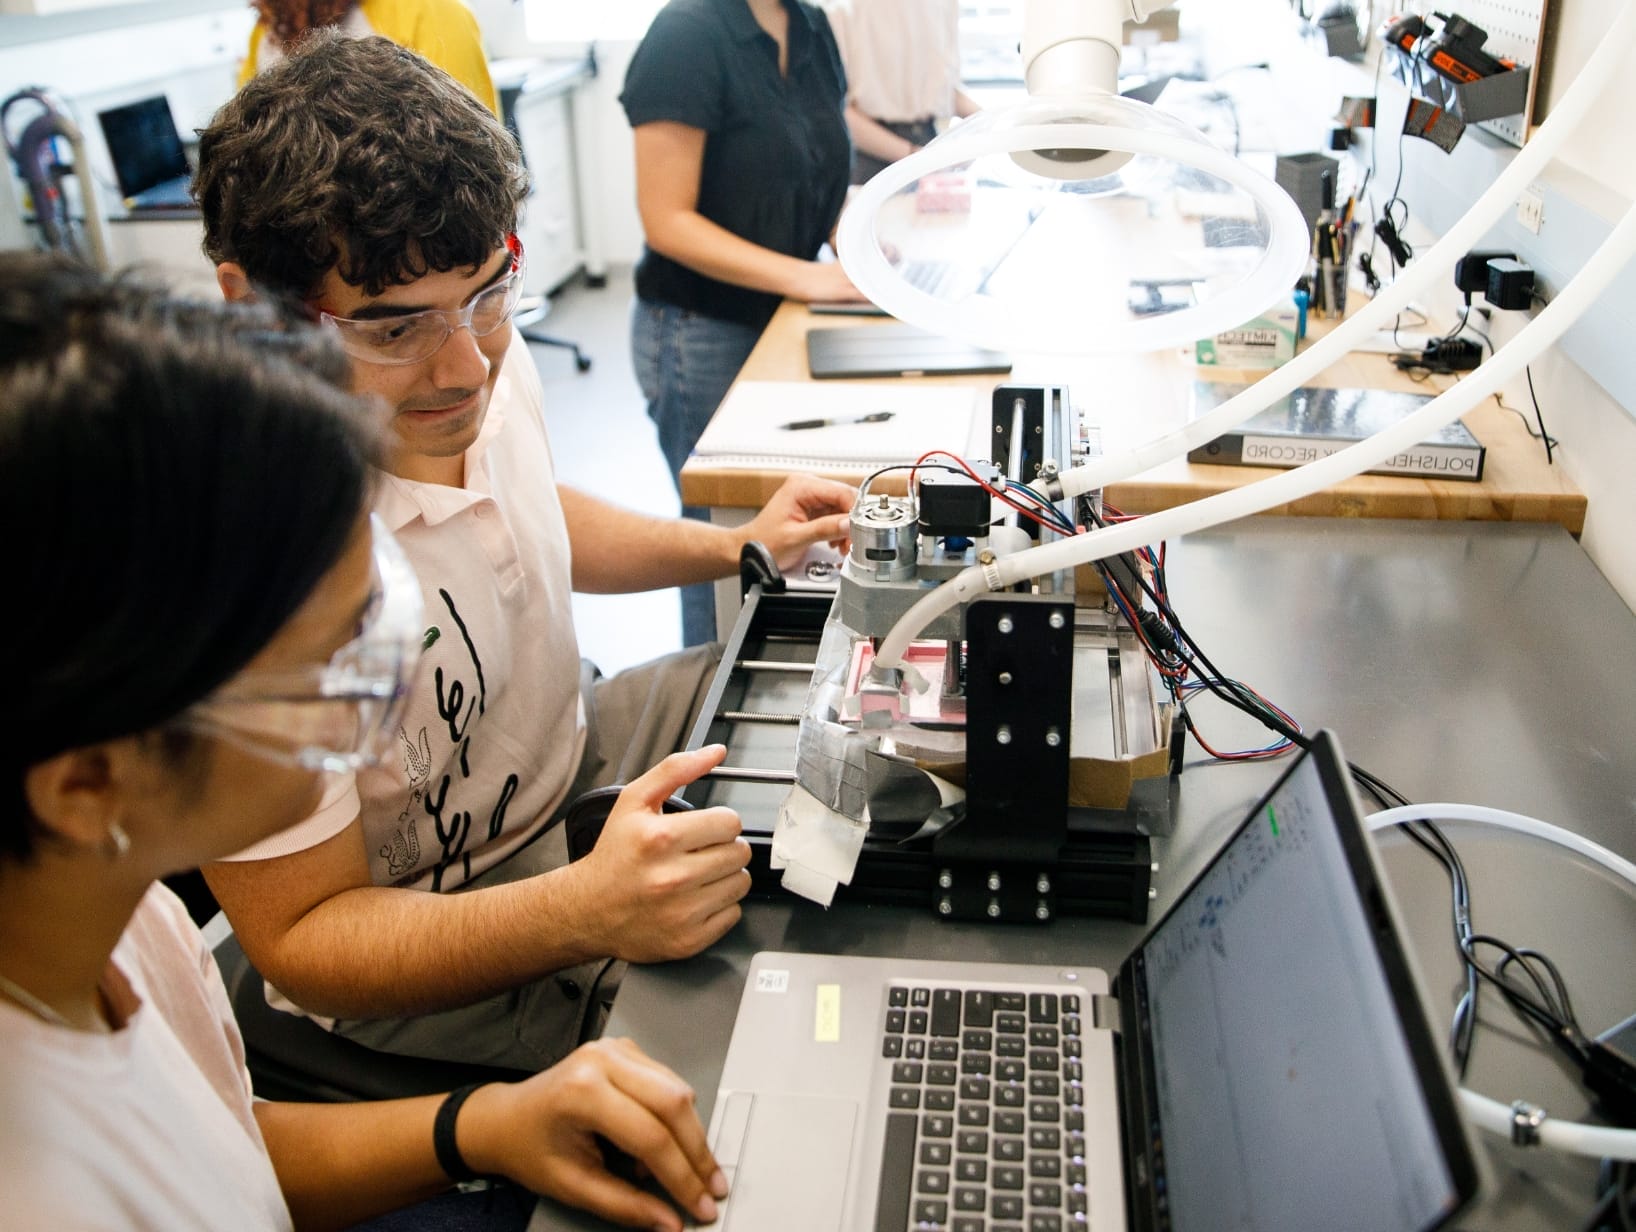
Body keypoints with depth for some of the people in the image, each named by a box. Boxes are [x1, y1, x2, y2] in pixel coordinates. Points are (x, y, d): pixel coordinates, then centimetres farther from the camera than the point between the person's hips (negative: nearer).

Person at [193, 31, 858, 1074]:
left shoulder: (486, 362, -11)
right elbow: (300, 940, -26)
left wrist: (735, 549, 4)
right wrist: (588, 910, -42)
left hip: (571, 748, 8)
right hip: (429, 961, -7)